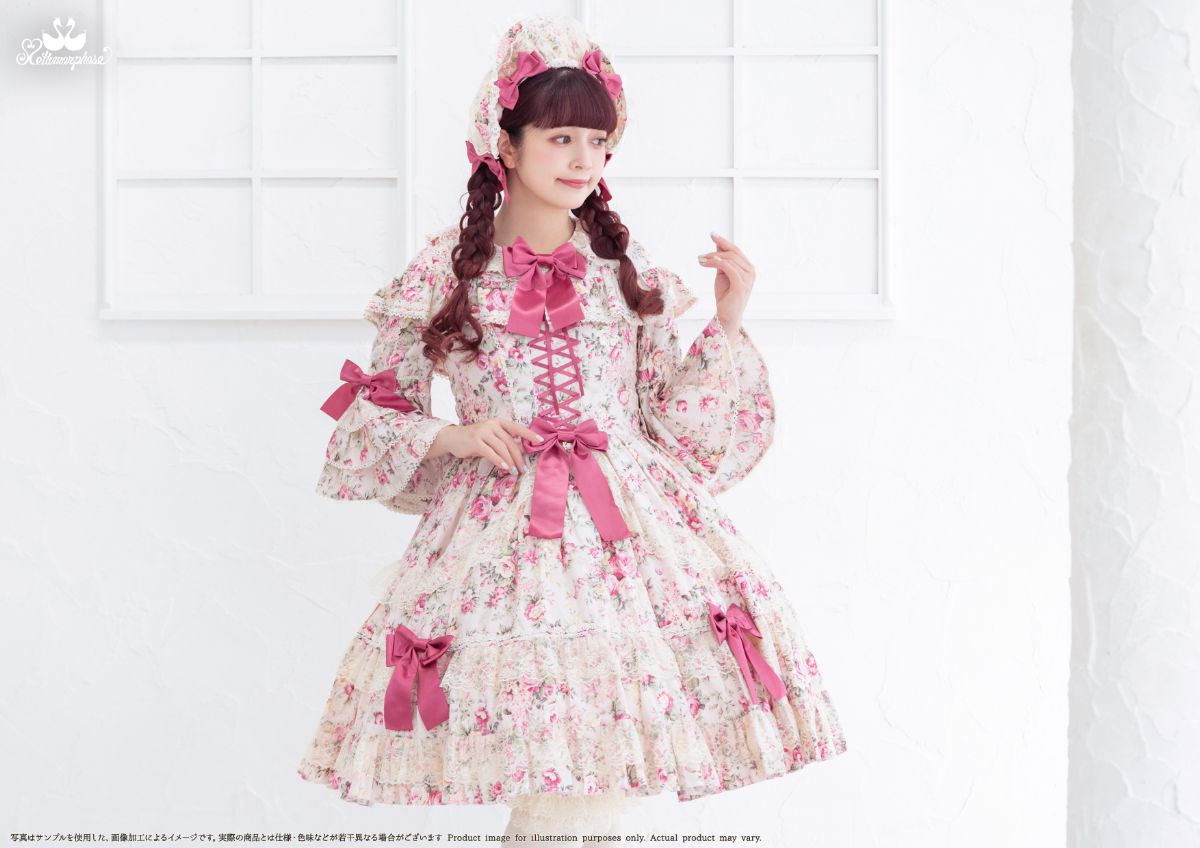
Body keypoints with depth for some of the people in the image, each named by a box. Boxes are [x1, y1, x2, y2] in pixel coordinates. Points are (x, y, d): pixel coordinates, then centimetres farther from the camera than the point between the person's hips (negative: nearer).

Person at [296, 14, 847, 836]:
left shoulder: (628, 267, 11)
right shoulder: (445, 271, 4)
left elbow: (669, 419, 11)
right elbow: (374, 411, 9)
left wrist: (727, 322, 2)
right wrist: (454, 437, -8)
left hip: (631, 525, 2)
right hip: (502, 530, -2)